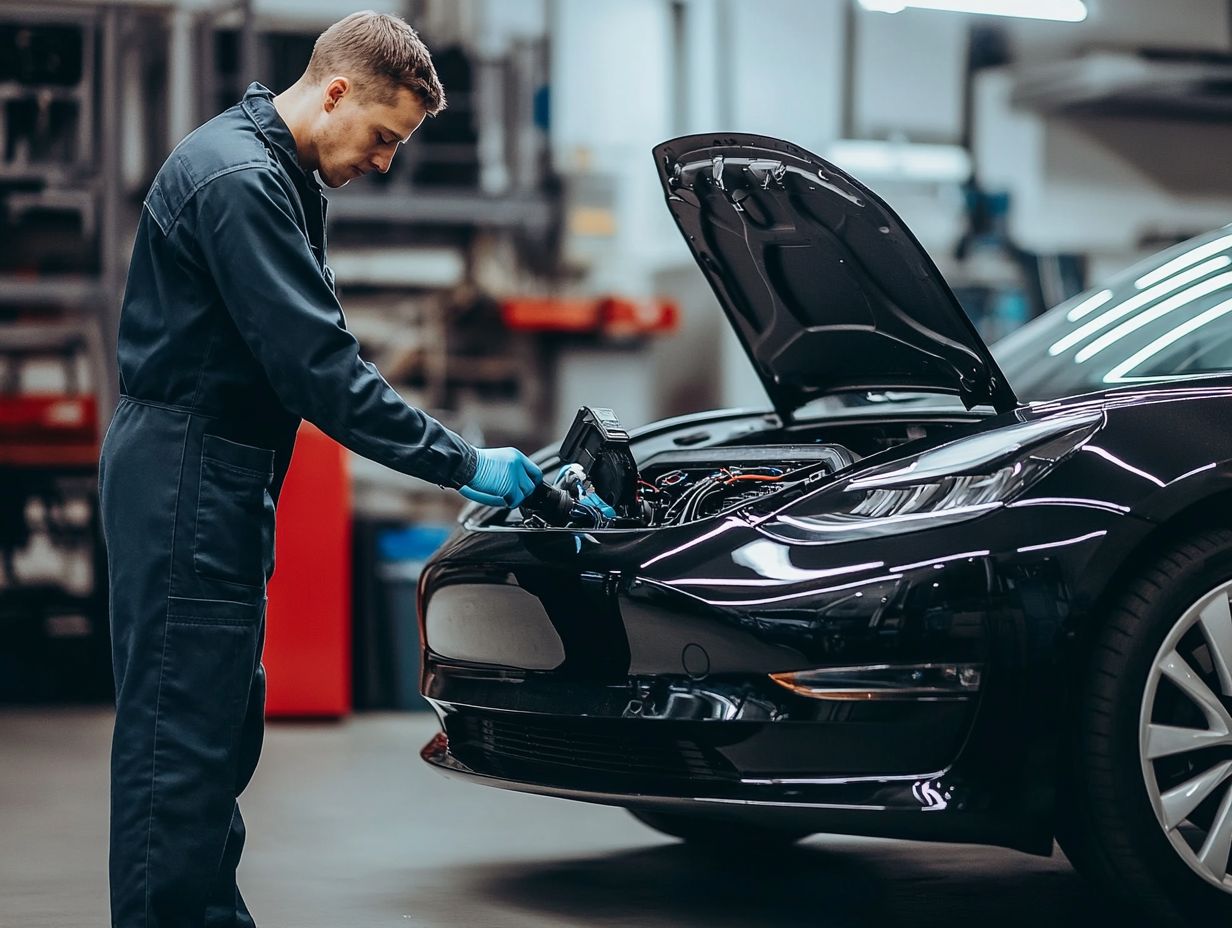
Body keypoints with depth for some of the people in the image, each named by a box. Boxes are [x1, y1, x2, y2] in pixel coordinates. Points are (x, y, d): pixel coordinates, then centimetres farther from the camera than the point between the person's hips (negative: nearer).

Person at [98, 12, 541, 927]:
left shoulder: (280, 175, 15)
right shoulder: (237, 179, -19)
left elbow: (311, 352, 20)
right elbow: (318, 369, -24)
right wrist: (462, 464, -19)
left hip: (223, 478, 11)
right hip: (184, 474, -11)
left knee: (222, 729, 15)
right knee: (178, 731, -6)